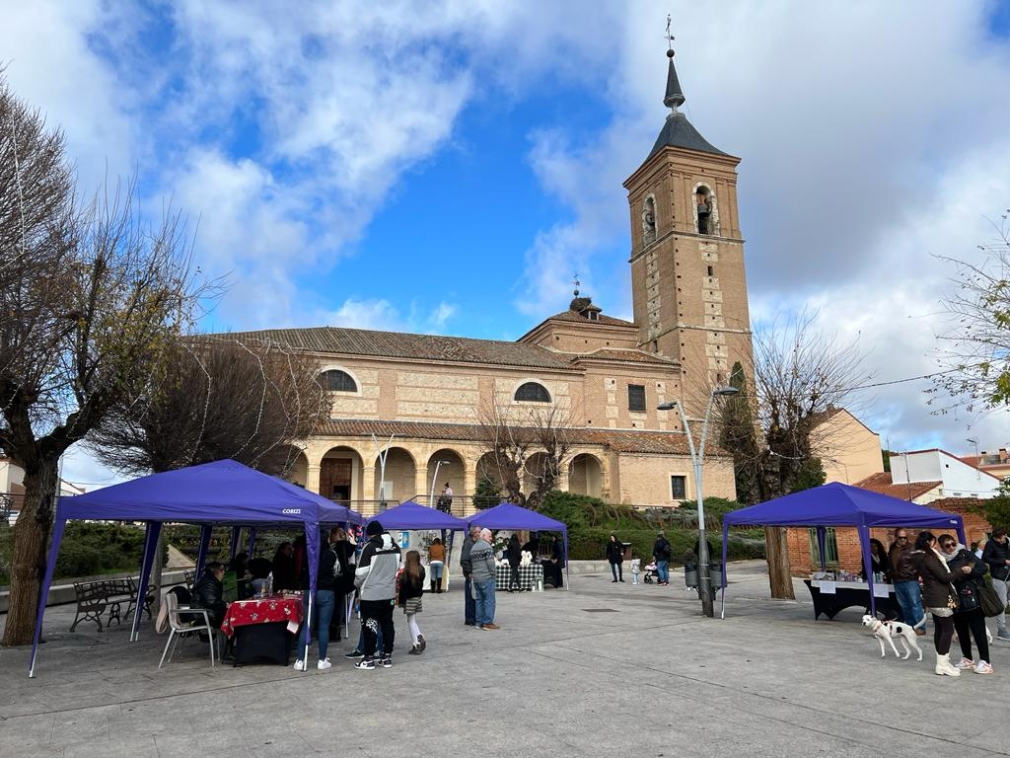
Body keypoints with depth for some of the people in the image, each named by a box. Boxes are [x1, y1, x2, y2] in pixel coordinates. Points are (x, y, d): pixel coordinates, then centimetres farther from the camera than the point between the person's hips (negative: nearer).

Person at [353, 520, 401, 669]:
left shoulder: (370, 547, -14)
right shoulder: (395, 547, 5)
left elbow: (362, 572, -12)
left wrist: (358, 584, 6)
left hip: (371, 594, -6)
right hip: (389, 593, 6)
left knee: (370, 626, 3)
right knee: (387, 624, 13)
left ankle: (369, 659, 6)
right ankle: (387, 656, 18)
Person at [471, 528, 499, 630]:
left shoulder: (473, 547, 17)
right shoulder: (486, 546, -10)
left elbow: (471, 563, 16)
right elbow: (490, 562, -16)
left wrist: (472, 573, 14)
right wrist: (492, 573, -8)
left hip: (476, 578, 8)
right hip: (486, 577, -8)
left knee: (479, 600, 11)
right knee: (489, 600, -3)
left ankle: (479, 622, 13)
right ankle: (488, 623, -4)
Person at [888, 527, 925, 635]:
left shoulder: (911, 548, -7)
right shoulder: (892, 549, 11)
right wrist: (892, 577, 20)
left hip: (911, 580, -6)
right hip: (897, 582, 6)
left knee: (915, 604, -4)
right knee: (904, 606, 11)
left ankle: (920, 627, 1)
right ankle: (910, 627, 19)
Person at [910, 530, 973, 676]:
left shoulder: (920, 558, 11)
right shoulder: (928, 558, -18)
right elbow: (944, 577, -16)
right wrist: (962, 571, -5)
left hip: (933, 598, 9)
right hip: (940, 598, -9)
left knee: (939, 630, 12)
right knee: (948, 630, -4)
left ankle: (941, 663, 16)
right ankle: (943, 665, -1)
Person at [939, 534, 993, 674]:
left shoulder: (965, 554, -4)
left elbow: (983, 568, -11)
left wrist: (964, 574, -17)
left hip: (972, 599, -4)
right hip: (956, 602, 5)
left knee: (978, 631, -2)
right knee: (961, 631, 13)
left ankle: (984, 662, 5)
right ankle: (967, 659, 27)